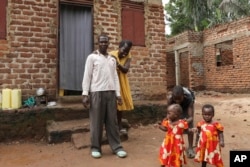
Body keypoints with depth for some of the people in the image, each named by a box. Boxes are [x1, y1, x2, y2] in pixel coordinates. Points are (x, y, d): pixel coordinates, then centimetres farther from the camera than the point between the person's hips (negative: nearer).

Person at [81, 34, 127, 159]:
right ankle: (95, 148, 15)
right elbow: (87, 76, -2)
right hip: (97, 92, -4)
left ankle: (117, 147, 14)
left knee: (112, 121, 7)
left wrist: (118, 94, 7)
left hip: (111, 92, 4)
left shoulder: (112, 59, 16)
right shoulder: (92, 57, 3)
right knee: (96, 121, 2)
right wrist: (85, 93, -10)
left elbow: (115, 77, 14)